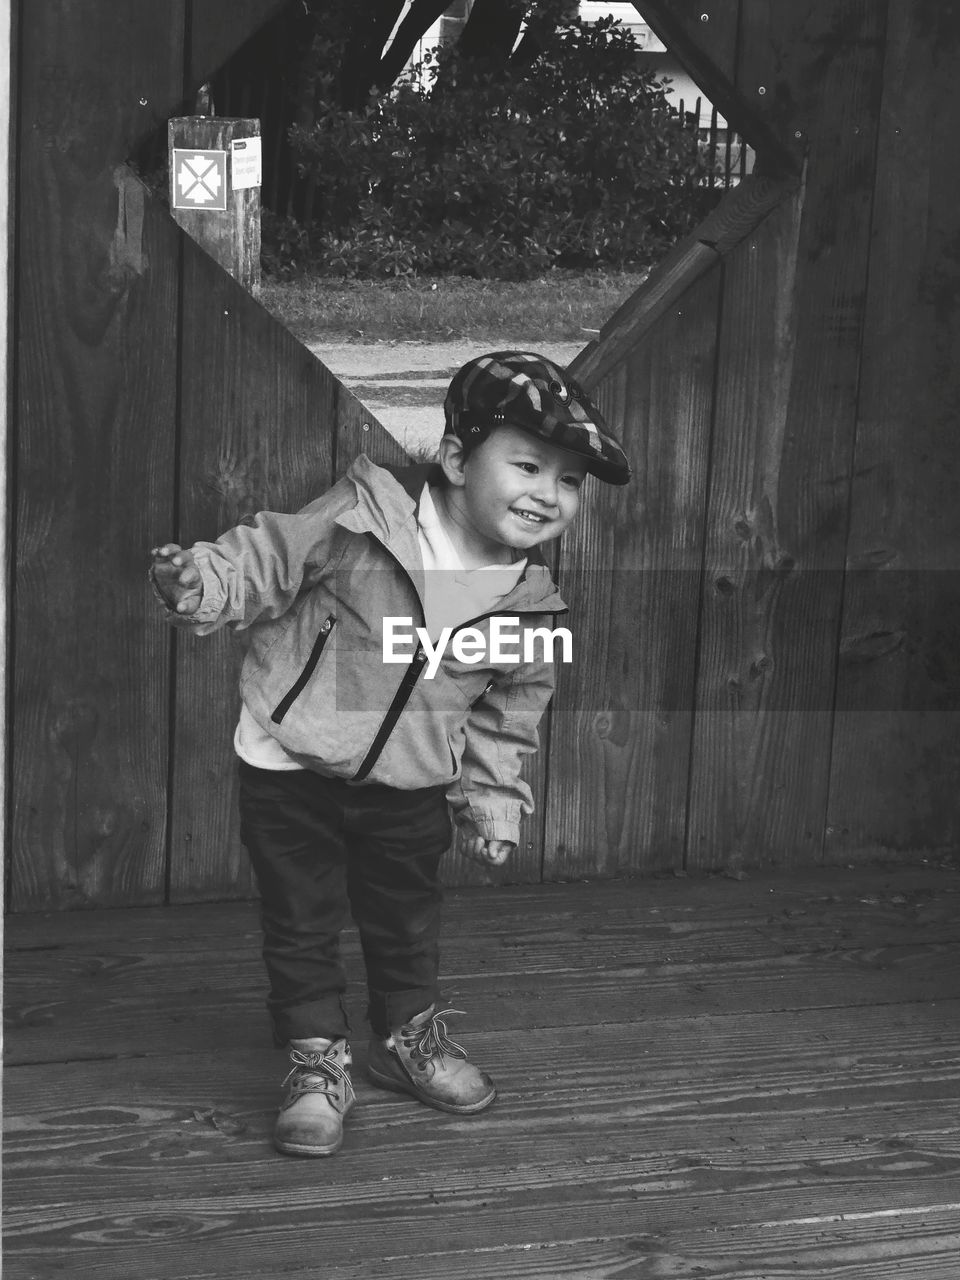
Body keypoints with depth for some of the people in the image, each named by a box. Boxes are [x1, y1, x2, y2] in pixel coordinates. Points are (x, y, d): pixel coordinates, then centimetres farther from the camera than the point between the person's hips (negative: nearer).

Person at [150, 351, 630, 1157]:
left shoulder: (530, 601, -8)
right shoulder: (364, 516, -22)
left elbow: (508, 712, 6)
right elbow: (271, 561, -15)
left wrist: (494, 800, 6)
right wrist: (204, 583, -31)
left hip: (411, 786, 4)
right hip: (291, 760, -3)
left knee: (407, 914, 20)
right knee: (302, 918, 6)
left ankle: (409, 1036, 42)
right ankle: (317, 1058, 22)